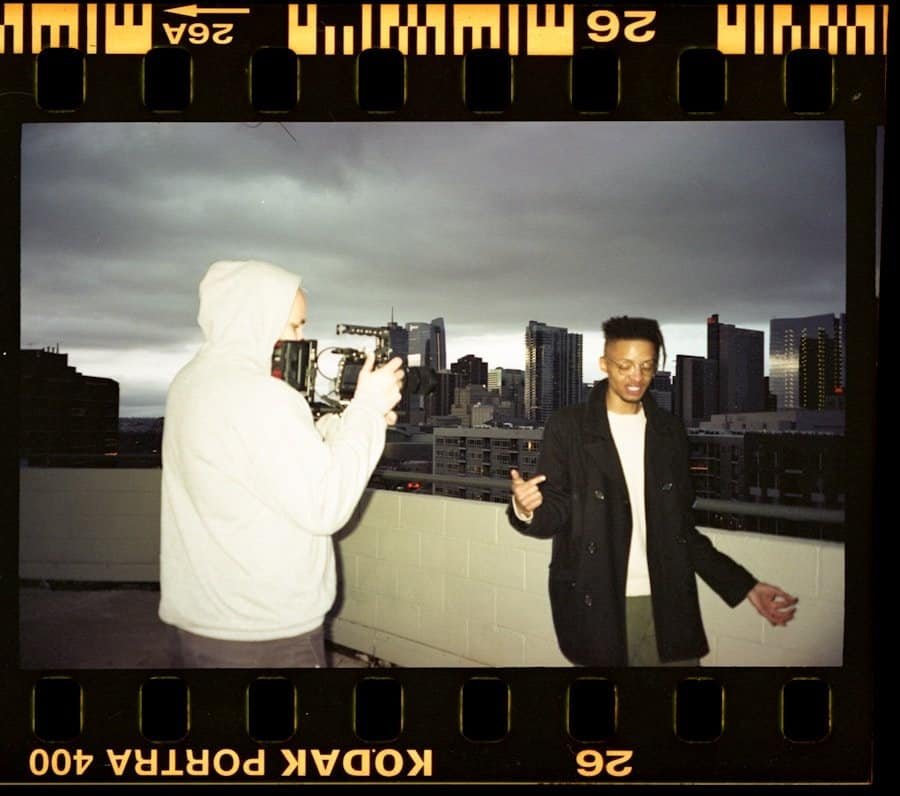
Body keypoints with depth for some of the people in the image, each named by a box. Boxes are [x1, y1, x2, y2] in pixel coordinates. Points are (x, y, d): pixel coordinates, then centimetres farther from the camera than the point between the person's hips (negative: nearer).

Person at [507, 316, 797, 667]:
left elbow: (680, 527, 13)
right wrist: (527, 509, -27)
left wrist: (743, 584, 7)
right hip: (596, 606, -3)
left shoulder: (669, 431, 9)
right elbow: (556, 513, -5)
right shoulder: (568, 426, -2)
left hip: (666, 603, 3)